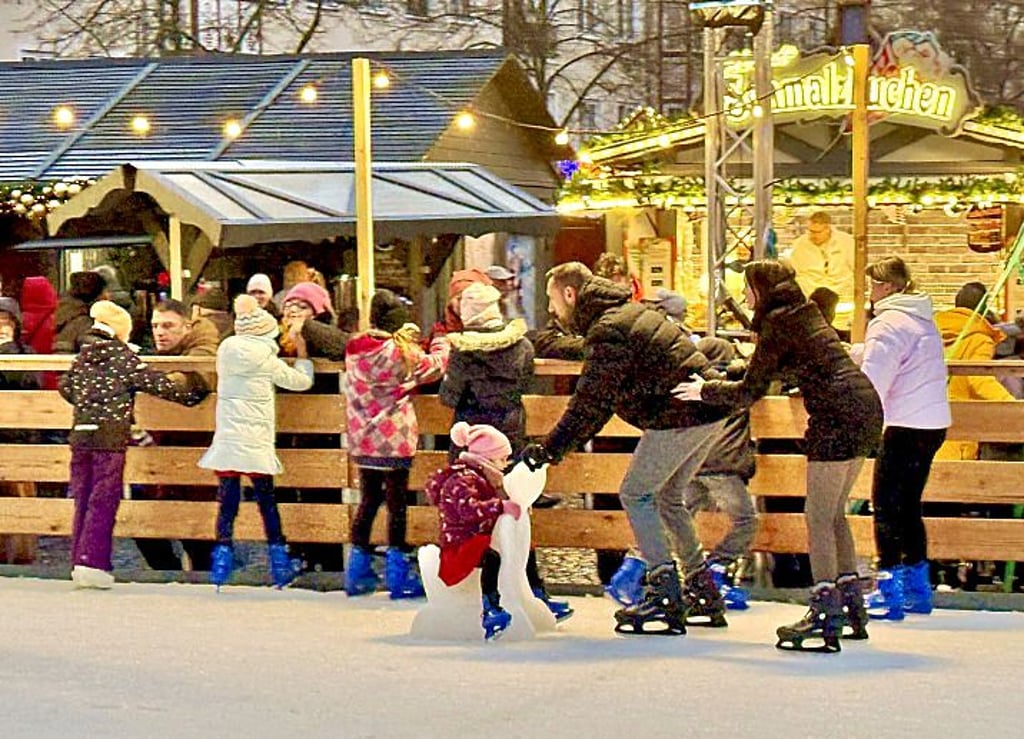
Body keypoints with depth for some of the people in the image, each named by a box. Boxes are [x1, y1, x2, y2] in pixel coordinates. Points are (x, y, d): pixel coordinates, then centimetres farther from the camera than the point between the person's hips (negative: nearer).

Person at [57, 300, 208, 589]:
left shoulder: (83, 355, 12)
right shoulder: (123, 356, -5)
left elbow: (65, 385, 21)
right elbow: (155, 382, -7)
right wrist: (188, 395, 2)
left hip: (80, 433, 6)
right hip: (110, 437, -6)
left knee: (83, 498, 10)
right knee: (104, 500, -4)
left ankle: (79, 560, 11)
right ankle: (91, 562, -10)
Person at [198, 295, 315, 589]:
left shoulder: (225, 352, 4)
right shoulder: (267, 360, -5)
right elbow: (302, 381, 4)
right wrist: (302, 354, 23)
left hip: (226, 440, 2)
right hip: (256, 443, -2)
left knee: (227, 503, 2)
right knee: (267, 503, 6)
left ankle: (221, 564, -2)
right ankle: (280, 565, 8)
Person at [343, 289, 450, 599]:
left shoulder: (355, 350, 2)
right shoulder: (401, 352, -15)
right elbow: (435, 366, 0)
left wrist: (404, 338, 17)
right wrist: (442, 341, 19)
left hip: (363, 440, 6)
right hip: (394, 440, -6)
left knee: (368, 502, 15)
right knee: (397, 504, 1)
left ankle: (358, 572, 18)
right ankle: (398, 575, 3)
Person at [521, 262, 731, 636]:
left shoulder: (607, 331, -14)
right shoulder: (627, 313, 19)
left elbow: (590, 403, -16)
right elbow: (601, 399, 22)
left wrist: (548, 449, -11)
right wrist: (562, 444, 18)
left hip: (680, 416, -10)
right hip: (709, 411, 10)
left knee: (636, 494, -3)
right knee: (667, 497, 19)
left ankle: (666, 597, -6)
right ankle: (704, 593, 22)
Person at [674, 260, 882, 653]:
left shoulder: (778, 323, -6)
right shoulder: (806, 314, 20)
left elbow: (748, 393, -3)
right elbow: (767, 374, 32)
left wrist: (705, 390, 12)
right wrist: (721, 380, 34)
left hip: (838, 418, -9)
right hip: (865, 413, 9)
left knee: (819, 516, -6)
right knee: (833, 513, 16)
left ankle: (825, 615, -10)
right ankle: (850, 603, 18)